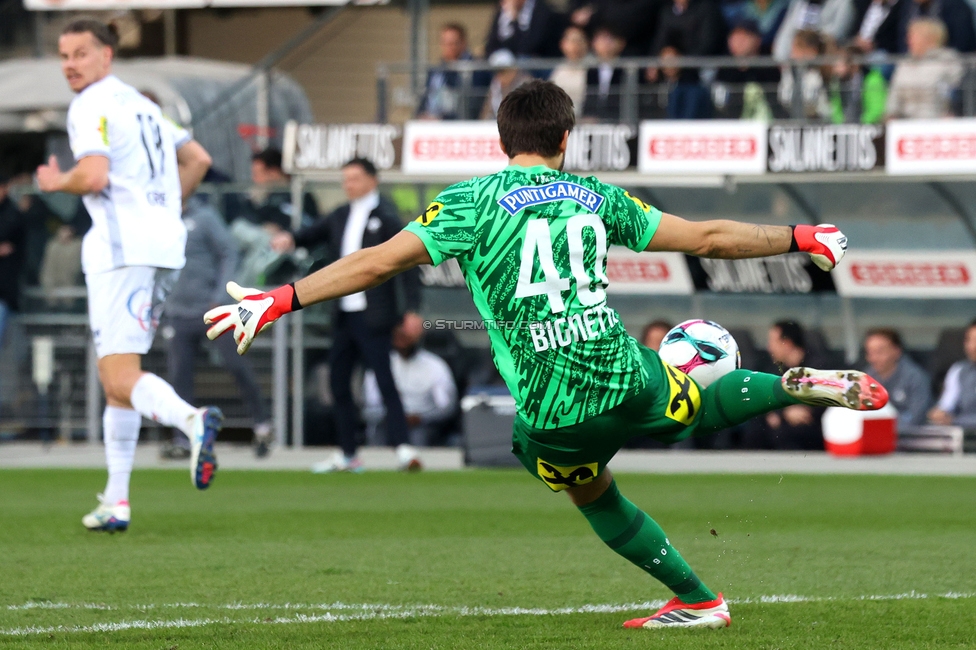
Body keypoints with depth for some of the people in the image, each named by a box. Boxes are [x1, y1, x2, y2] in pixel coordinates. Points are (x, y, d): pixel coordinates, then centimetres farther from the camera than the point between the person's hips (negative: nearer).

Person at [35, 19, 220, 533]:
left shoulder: (91, 106, -6)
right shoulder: (138, 103, 22)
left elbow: (93, 176, -19)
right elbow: (197, 159, 30)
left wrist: (56, 183, 0)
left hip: (122, 246, -9)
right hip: (164, 246, 9)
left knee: (119, 378, -15)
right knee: (117, 377, 14)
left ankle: (191, 419, -44)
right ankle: (116, 503, 14)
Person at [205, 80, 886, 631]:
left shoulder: (472, 203, -1)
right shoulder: (598, 197, 8)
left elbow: (380, 261, -11)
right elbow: (708, 237, 14)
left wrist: (279, 300, -9)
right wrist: (800, 239, 28)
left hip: (552, 412, -2)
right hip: (624, 376, 2)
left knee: (595, 498, 26)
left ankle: (698, 600, 29)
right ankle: (799, 384, 15)